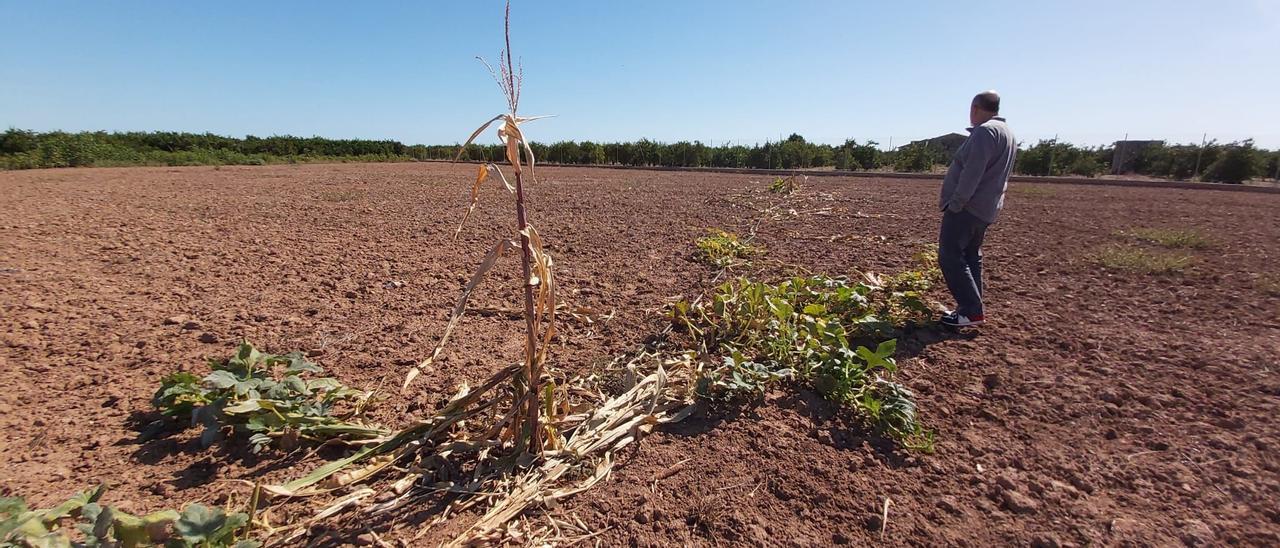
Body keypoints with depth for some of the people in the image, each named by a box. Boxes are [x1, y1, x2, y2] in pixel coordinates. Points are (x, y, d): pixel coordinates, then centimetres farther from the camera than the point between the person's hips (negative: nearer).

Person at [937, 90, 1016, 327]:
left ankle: (971, 311, -11)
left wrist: (955, 203, -20)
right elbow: (995, 175, 20)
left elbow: (971, 173, -23)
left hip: (967, 207, -10)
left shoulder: (985, 131, -15)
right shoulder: (1007, 133, 19)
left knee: (951, 256, -10)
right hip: (986, 208, 10)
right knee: (971, 256, 15)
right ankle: (972, 308, 18)